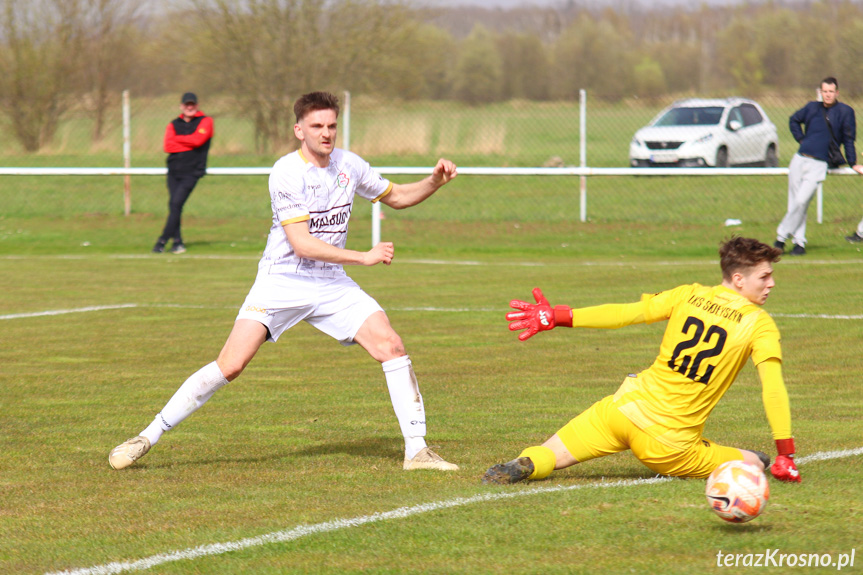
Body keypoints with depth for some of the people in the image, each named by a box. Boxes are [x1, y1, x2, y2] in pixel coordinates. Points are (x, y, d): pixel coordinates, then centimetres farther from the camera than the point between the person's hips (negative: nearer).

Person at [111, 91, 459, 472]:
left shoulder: (348, 165, 3)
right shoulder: (286, 173, -16)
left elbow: (395, 197, 21)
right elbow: (301, 243, -22)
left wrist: (435, 181, 3)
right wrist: (364, 257, -23)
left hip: (332, 283, 5)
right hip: (281, 281, -5)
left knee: (391, 346, -13)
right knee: (230, 365, -16)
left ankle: (416, 450, -5)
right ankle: (148, 437, -5)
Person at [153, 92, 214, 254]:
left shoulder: (205, 121, 3)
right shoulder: (174, 124, 12)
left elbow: (198, 140, -14)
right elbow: (168, 146, -3)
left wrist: (178, 139, -1)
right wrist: (190, 144, -9)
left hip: (192, 171, -4)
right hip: (174, 171, 4)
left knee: (177, 203, -15)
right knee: (173, 204, -1)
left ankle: (163, 240, -15)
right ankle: (178, 242, 6)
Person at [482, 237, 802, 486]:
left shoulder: (689, 295, 5)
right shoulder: (760, 323, -4)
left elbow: (625, 313, 4)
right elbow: (773, 389, -11)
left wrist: (556, 316, 10)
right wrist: (786, 457, -7)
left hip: (625, 410, 3)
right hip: (671, 445, -3)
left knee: (547, 457, 11)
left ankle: (523, 466, -22)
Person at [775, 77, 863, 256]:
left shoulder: (845, 112, -1)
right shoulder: (812, 108, 10)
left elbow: (848, 139, 4)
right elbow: (794, 120, 27)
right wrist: (801, 139, 14)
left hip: (819, 165, -4)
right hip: (799, 159, 4)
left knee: (801, 201, -15)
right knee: (795, 203, 3)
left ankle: (782, 236, -4)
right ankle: (799, 242, 11)